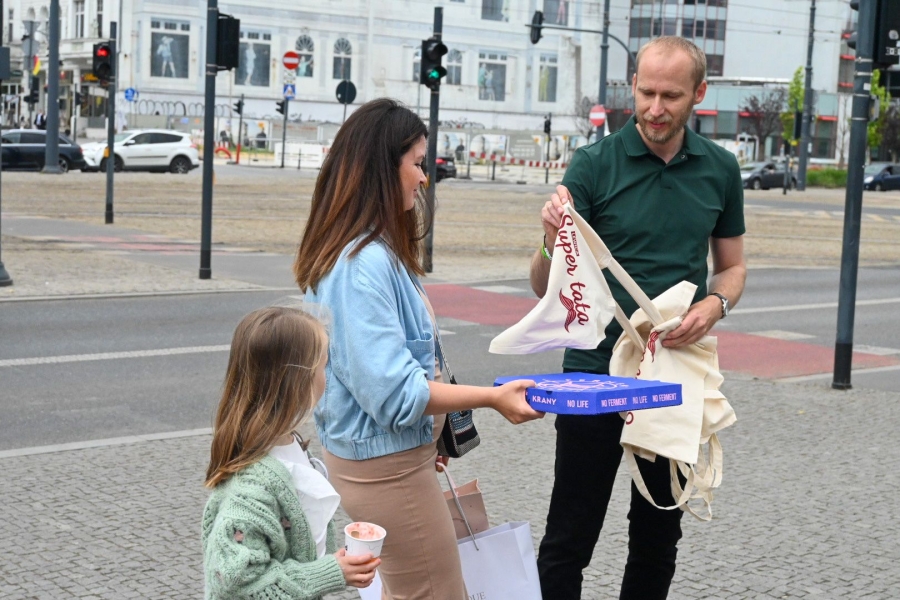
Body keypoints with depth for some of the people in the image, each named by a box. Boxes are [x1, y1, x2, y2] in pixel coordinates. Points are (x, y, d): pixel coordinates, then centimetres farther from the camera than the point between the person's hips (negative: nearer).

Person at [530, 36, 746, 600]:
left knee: (659, 533, 14)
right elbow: (546, 288, -8)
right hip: (597, 368, -3)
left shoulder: (720, 169, 4)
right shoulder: (594, 164, -6)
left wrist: (715, 305, -7)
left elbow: (732, 266, 15)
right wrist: (553, 243, -31)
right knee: (570, 537, -1)